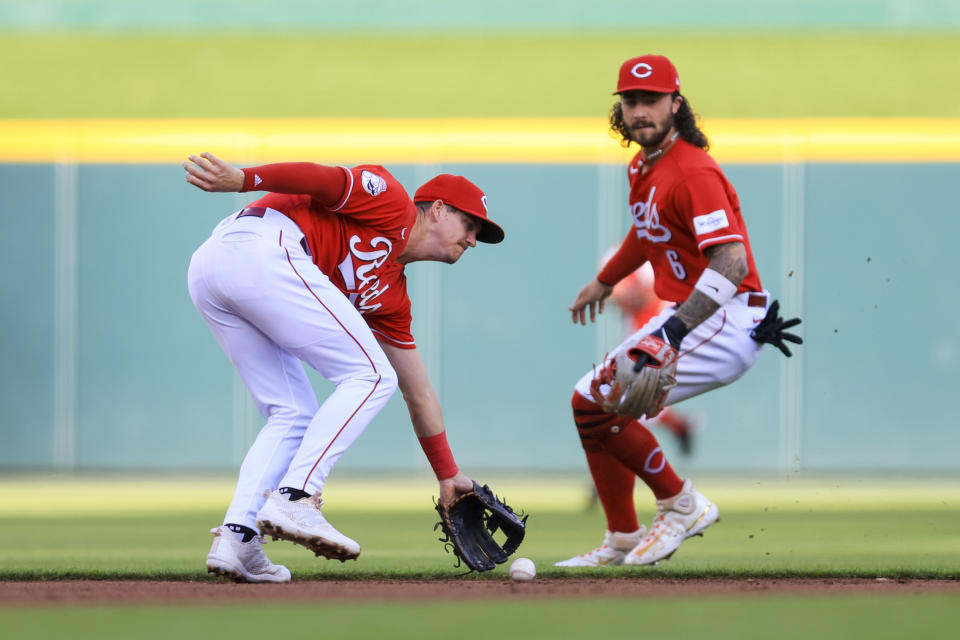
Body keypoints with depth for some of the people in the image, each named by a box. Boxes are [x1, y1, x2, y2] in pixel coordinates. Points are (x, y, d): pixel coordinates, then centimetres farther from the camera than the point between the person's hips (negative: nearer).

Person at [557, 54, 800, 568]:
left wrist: (674, 330, -39)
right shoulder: (643, 167, 11)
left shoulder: (692, 172, -20)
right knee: (591, 401, 14)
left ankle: (681, 504, -2)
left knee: (597, 403, -16)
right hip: (684, 314, 10)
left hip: (728, 322, -10)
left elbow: (731, 261, -31)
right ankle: (622, 540, 21)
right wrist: (605, 280, 46)